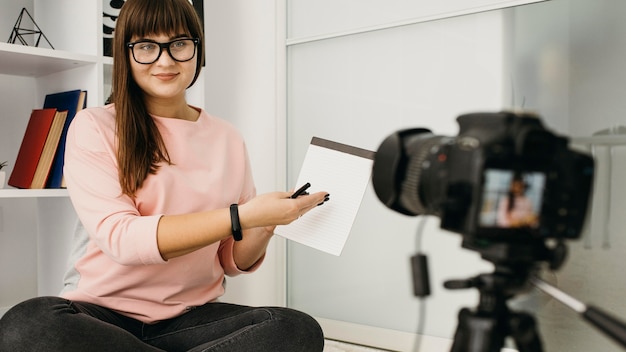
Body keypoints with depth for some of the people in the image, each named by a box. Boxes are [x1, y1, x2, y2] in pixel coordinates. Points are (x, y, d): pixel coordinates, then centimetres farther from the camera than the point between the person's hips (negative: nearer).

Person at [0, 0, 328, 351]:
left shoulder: (228, 139, 7)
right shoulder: (94, 126, -2)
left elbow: (232, 260, 9)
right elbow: (120, 237, -17)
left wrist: (263, 227, -14)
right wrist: (242, 216, -23)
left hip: (192, 316, 3)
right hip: (101, 310, -2)